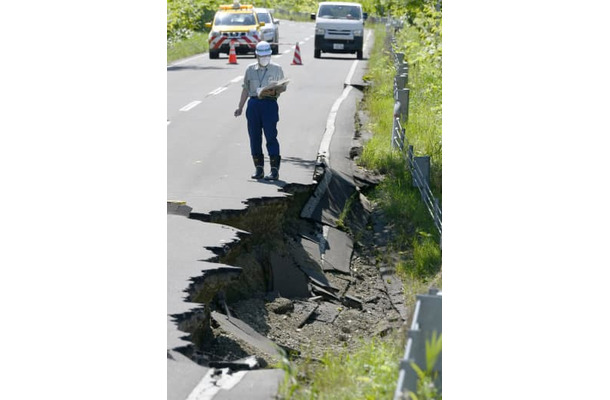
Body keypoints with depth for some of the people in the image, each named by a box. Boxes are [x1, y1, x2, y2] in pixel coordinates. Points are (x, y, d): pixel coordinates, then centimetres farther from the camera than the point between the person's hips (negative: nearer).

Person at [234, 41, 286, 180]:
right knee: (254, 137, 3)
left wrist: (273, 92, -15)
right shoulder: (250, 69, 12)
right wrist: (240, 107, 12)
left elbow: (283, 87, 7)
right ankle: (258, 168, 12)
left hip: (269, 103, -3)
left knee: (271, 136, -8)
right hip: (253, 103, 3)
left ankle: (274, 169, -5)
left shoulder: (276, 69, 5)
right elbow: (245, 89, 16)